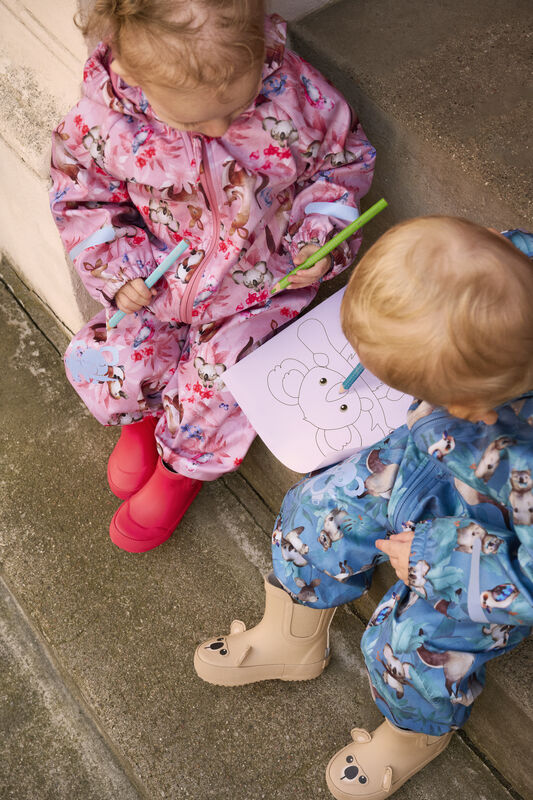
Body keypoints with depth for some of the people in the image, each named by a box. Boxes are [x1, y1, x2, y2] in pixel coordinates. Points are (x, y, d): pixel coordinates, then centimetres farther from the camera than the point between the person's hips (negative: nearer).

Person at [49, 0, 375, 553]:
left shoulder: (292, 91, -24)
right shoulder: (105, 115, -22)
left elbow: (343, 159, -4)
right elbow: (78, 192, -2)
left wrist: (318, 238, -15)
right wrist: (116, 268, -11)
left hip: (260, 279, -2)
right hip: (156, 280, 2)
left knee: (217, 381, -14)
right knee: (103, 362, -8)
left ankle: (183, 467, 22)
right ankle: (142, 418, 31)